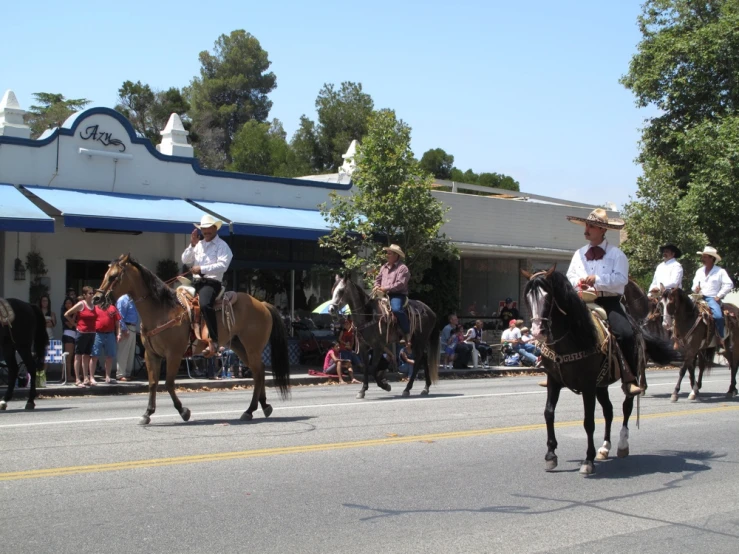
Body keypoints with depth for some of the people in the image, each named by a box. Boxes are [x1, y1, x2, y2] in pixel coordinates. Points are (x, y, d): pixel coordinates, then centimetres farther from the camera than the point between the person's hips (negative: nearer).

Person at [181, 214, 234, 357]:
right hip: (197, 282, 8)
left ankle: (213, 340, -36)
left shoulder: (222, 246, -1)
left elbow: (223, 265, -16)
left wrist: (202, 269, -20)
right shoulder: (198, 245, 20)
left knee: (205, 304, -35)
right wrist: (192, 245, 1)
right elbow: (185, 260, 15)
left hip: (211, 282, -8)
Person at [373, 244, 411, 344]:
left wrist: (386, 288, -21)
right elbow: (378, 279, 26)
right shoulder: (384, 267, 18)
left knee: (396, 309, -35)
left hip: (398, 295, -8)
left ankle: (407, 333, -26)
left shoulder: (402, 268, -6)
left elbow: (400, 284, -17)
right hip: (383, 294, 8)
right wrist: (377, 286, 2)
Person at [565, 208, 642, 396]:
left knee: (626, 333, -26)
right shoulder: (579, 254, 17)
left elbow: (621, 278, -9)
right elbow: (569, 278, 17)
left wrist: (597, 279, -20)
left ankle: (629, 379, -16)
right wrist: (578, 282, -6)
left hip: (609, 301, -4)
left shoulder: (616, 254, 3)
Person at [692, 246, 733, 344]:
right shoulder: (699, 271, 16)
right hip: (700, 297, 5)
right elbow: (694, 285, 18)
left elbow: (729, 285, -7)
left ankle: (721, 339, -16)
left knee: (718, 315, -29)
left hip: (713, 298, -5)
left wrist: (719, 296, -11)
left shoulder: (720, 271, -1)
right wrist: (695, 289, -6)